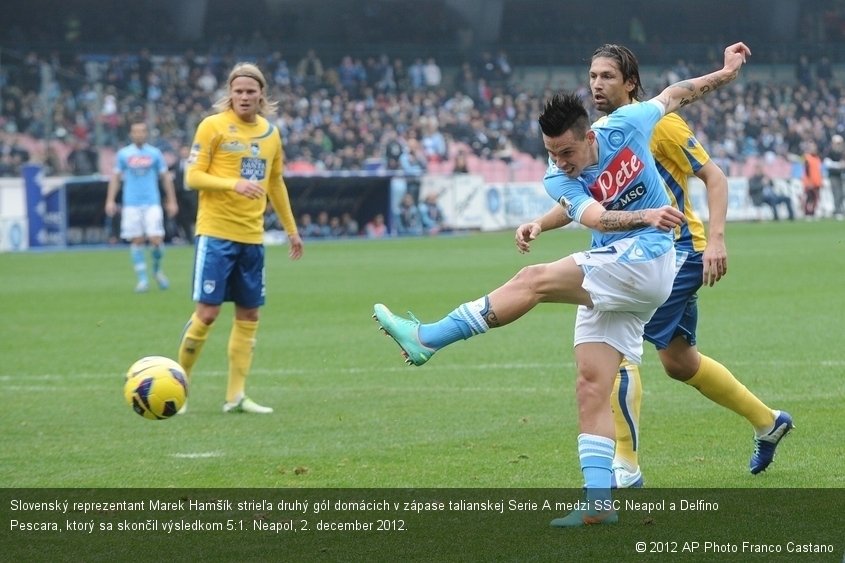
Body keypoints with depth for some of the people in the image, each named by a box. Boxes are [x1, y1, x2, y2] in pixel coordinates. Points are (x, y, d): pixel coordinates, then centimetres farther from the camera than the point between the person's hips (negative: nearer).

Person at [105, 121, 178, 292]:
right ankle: (142, 279, 5)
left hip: (152, 203, 0)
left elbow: (166, 178, 11)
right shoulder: (123, 154, 7)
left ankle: (157, 269, 17)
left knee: (156, 240, -10)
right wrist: (110, 200, 2)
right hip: (131, 205, 0)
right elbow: (115, 178, 11)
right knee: (137, 241, -2)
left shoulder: (155, 153, 7)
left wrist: (171, 201, 8)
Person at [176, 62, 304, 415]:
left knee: (248, 315, 5)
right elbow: (193, 177, -9)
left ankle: (236, 396, 10)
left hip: (252, 237, 6)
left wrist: (291, 229, 24)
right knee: (208, 311, -10)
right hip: (216, 233, -6)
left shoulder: (270, 133, 12)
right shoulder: (213, 126, -5)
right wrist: (234, 184, -24)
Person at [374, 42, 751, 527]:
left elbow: (674, 95, 13)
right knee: (592, 388, -5)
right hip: (608, 285, 5)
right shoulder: (560, 179, -1)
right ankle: (599, 502, -7)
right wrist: (645, 215, -38)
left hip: (644, 260, -5)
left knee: (535, 281, -18)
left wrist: (725, 73, 17)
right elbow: (594, 216, -21)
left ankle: (426, 339, -13)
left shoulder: (625, 125, -6)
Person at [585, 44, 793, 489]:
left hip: (679, 251, -8)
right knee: (678, 362, 17)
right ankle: (768, 422, 37)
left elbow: (714, 177, -11)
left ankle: (625, 466, -12)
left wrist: (715, 239, -21)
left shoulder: (658, 124, -13)